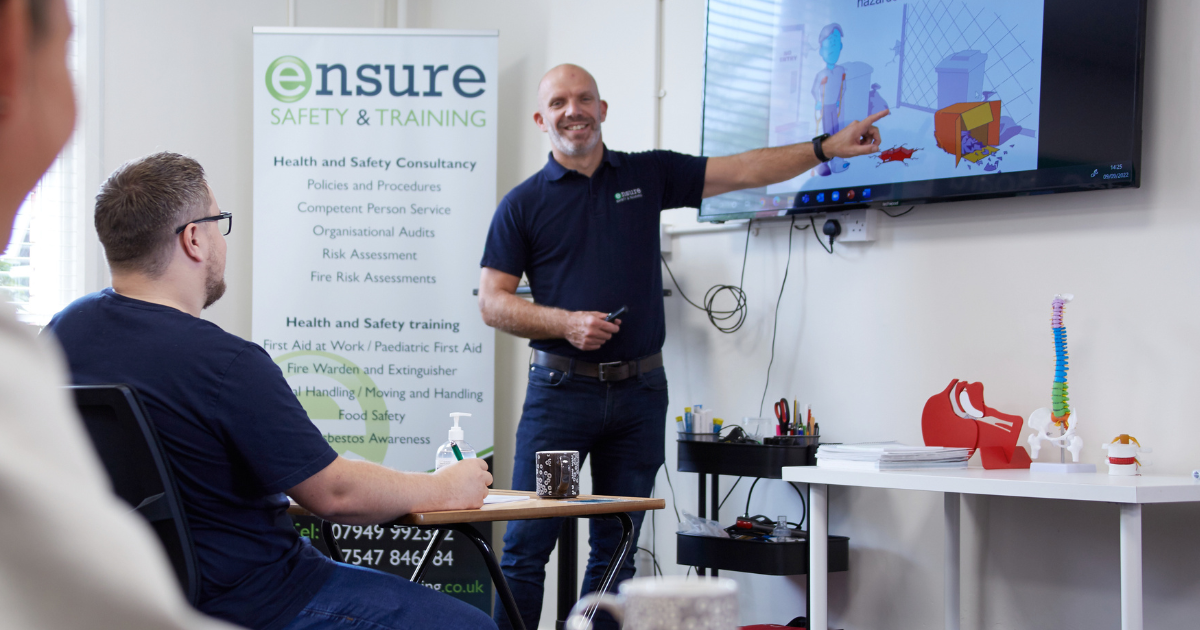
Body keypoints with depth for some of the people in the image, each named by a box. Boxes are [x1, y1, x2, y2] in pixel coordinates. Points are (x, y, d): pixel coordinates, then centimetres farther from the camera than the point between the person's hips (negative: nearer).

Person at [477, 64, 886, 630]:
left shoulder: (648, 175, 10)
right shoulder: (523, 204, 3)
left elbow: (743, 172, 9)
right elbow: (493, 302, 0)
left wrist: (827, 147, 2)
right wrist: (567, 323, -14)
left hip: (639, 391, 2)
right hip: (561, 387, -2)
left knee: (616, 550, 7)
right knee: (527, 544, -5)